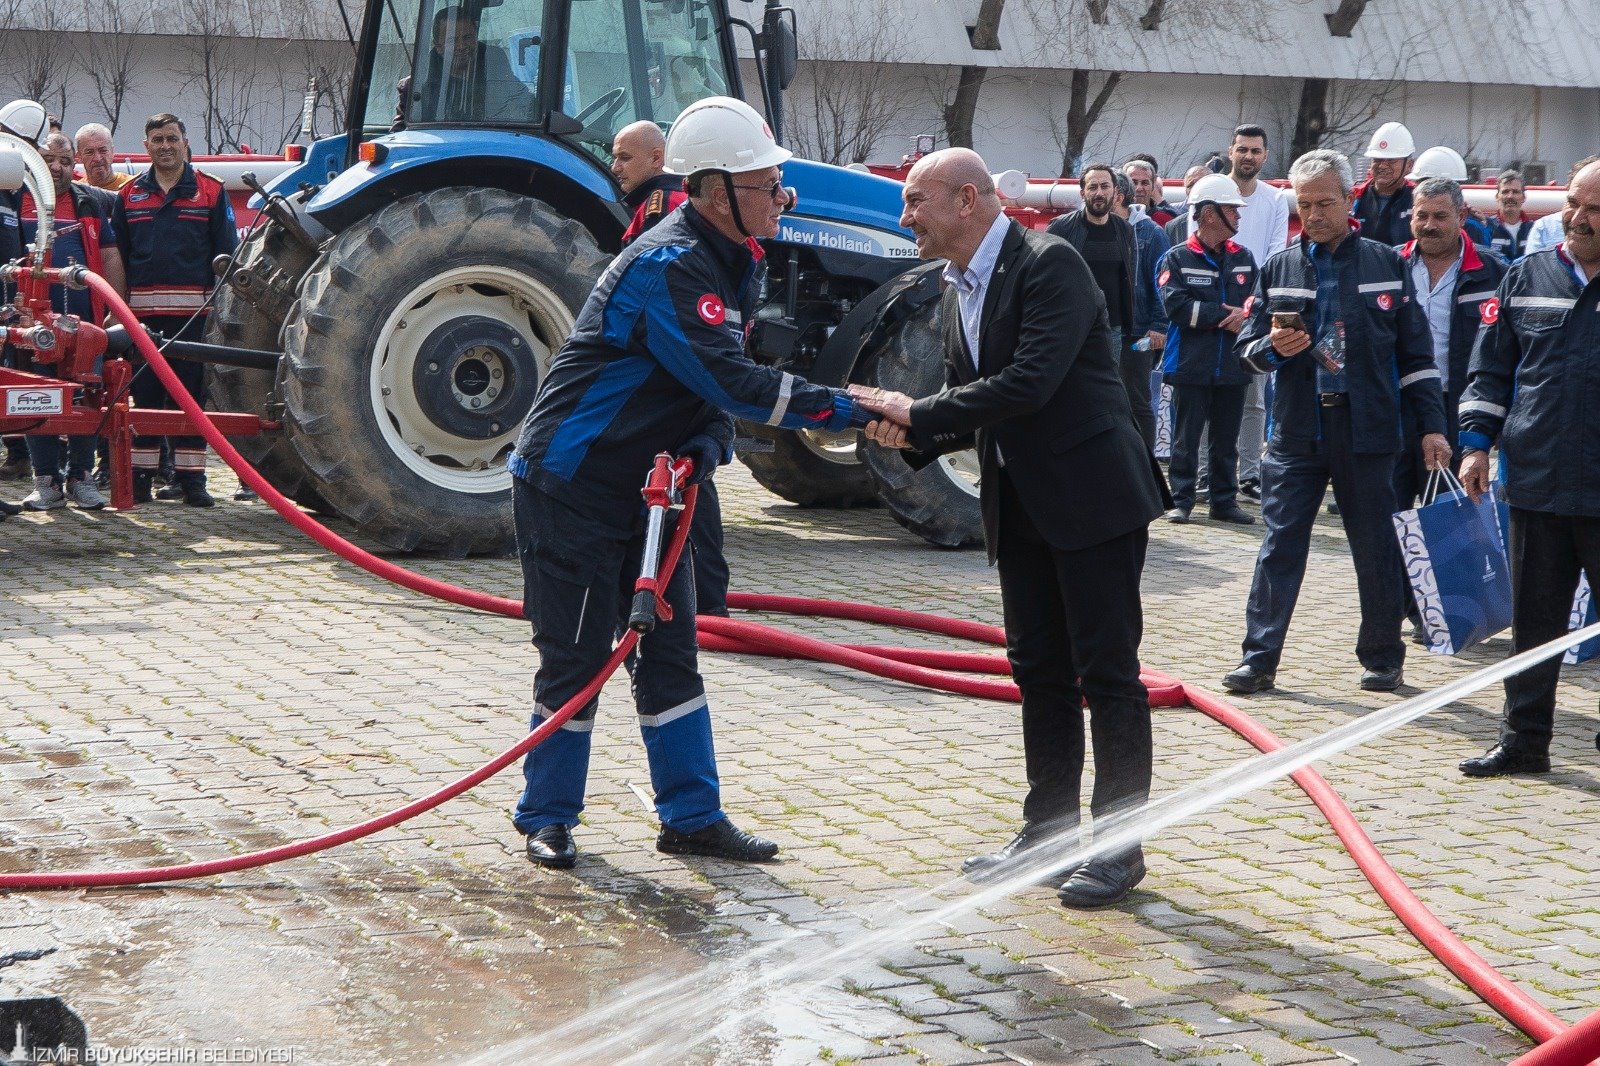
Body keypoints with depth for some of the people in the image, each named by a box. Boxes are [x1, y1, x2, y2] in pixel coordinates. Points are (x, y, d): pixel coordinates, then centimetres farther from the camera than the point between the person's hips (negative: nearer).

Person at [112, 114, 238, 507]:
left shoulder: (211, 192, 7)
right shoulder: (129, 195, 12)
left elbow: (226, 254, 6)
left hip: (194, 311, -2)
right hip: (142, 310, 2)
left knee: (190, 395, 1)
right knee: (143, 393, 4)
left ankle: (191, 478, 4)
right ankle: (140, 475, 9)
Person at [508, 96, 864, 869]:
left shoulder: (734, 263, 6)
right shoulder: (666, 268, -25)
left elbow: (719, 379, 10)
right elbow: (728, 378, -31)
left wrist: (708, 441, -12)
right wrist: (841, 410, -29)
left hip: (642, 487, 9)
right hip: (570, 486, -9)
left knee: (668, 649, 10)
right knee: (576, 658, -2)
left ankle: (692, 818, 16)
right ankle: (546, 819, 13)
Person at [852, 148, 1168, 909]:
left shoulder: (1050, 265, -16)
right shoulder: (957, 289, 11)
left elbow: (1029, 383, -26)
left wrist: (920, 413, -21)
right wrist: (913, 435, -7)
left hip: (1092, 498, -9)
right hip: (1020, 505, 9)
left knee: (1106, 672, -2)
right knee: (1039, 671, 14)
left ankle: (1120, 846, 6)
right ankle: (1049, 832, 24)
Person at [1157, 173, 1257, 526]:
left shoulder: (1244, 259, 11)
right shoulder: (1177, 259, -3)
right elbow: (1176, 305, -15)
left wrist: (1246, 315, -17)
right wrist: (1225, 315, -15)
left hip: (1233, 366, 4)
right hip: (1191, 365, -4)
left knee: (1227, 441, 11)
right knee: (1185, 440, 2)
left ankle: (1225, 501, 19)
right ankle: (1181, 501, 10)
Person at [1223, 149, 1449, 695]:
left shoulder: (1387, 264, 4)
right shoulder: (1278, 268, 8)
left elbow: (1415, 353, 6)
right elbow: (1246, 345, 10)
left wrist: (1431, 425, 1)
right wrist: (1272, 348, -12)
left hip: (1367, 429, -1)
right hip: (1297, 429, 1)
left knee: (1376, 549, 6)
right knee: (1280, 546, -1)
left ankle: (1382, 659, 19)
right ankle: (1258, 660, 2)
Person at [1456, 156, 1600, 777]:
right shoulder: (1526, 279, 9)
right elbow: (1490, 370, 13)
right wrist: (1477, 443, 3)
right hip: (1536, 485, 3)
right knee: (1533, 620, 11)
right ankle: (1524, 739, 20)